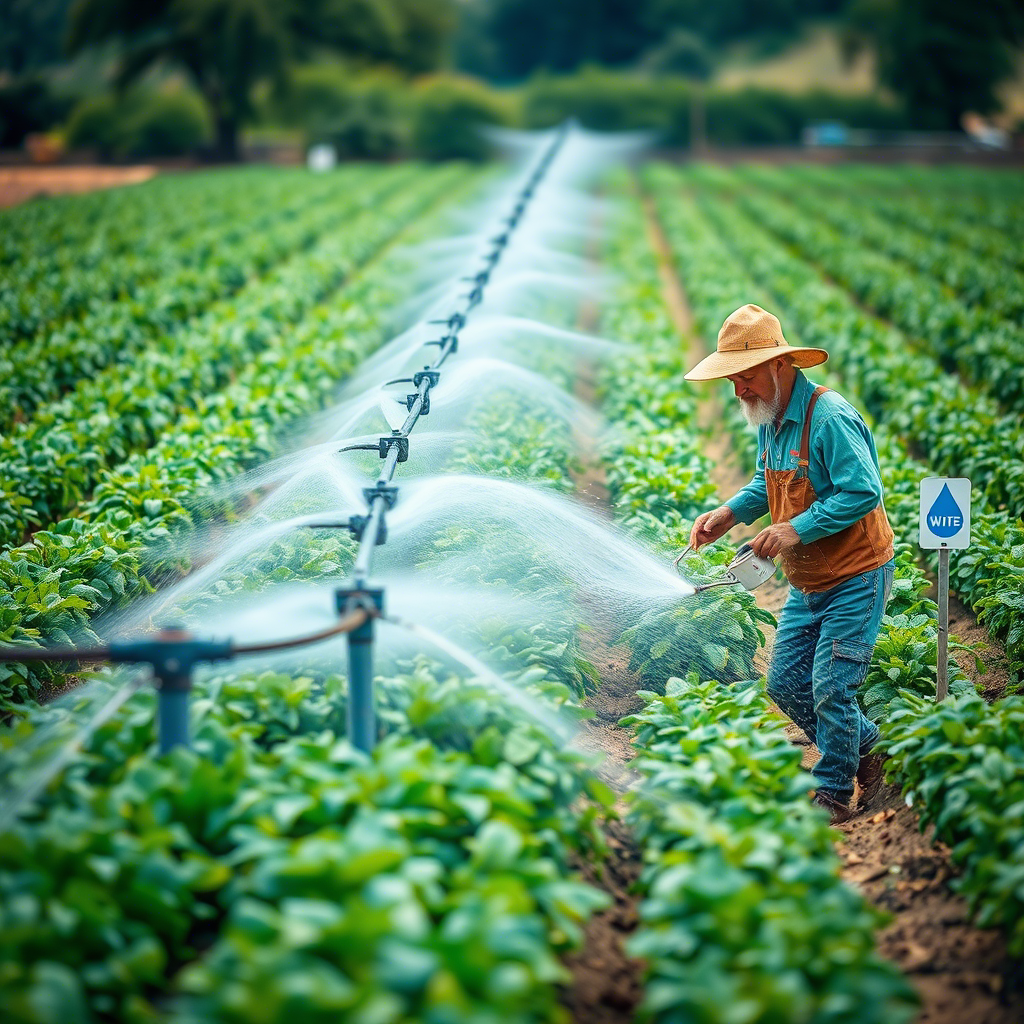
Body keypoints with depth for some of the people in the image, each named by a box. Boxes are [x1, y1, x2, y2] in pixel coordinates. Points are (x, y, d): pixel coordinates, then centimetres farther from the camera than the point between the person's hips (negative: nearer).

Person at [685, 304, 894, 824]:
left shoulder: (830, 417, -23)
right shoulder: (769, 419, 5)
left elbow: (863, 492, -26)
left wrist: (797, 529, -28)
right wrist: (728, 513, 1)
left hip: (855, 577, -9)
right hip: (807, 583, 9)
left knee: (830, 688, -8)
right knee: (785, 683, 8)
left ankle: (834, 795, 10)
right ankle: (866, 748, 27)